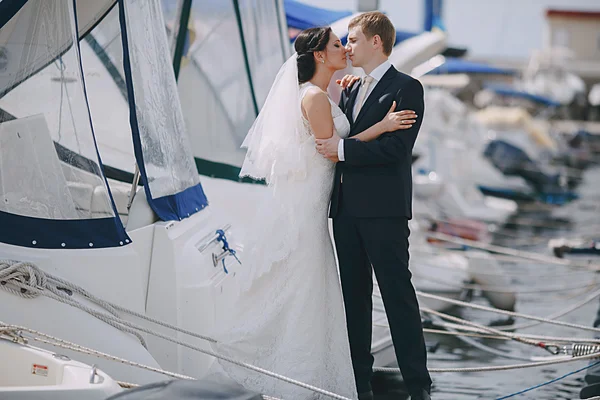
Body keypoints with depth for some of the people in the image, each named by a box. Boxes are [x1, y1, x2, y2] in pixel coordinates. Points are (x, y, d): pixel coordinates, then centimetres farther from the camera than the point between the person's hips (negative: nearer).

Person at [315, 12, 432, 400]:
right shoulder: (351, 91, 20)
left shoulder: (406, 88, -6)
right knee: (354, 295, 10)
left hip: (383, 208, -8)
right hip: (347, 207, 8)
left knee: (398, 293, -5)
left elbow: (397, 148, -16)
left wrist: (342, 148, -15)